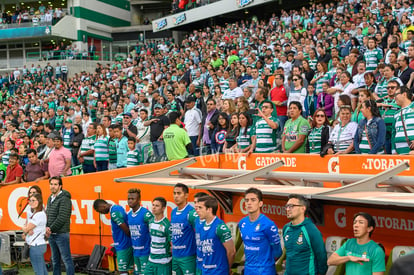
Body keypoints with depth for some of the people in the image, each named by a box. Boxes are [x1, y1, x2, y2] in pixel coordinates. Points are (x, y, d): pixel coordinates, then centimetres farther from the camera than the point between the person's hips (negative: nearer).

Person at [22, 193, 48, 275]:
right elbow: (25, 227, 14)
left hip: (36, 246, -10)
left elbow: (26, 229, -15)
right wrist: (27, 230, -7)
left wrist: (23, 228, 6)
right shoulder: (32, 214, 14)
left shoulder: (40, 215, -17)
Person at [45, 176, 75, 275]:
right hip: (51, 235, 8)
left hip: (61, 234, -8)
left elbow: (62, 218, -19)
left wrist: (51, 228, -13)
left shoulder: (64, 199, -13)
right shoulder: (50, 198, 14)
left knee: (66, 259, -5)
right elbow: (47, 214, 16)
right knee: (55, 260, 15)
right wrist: (47, 227, -1)